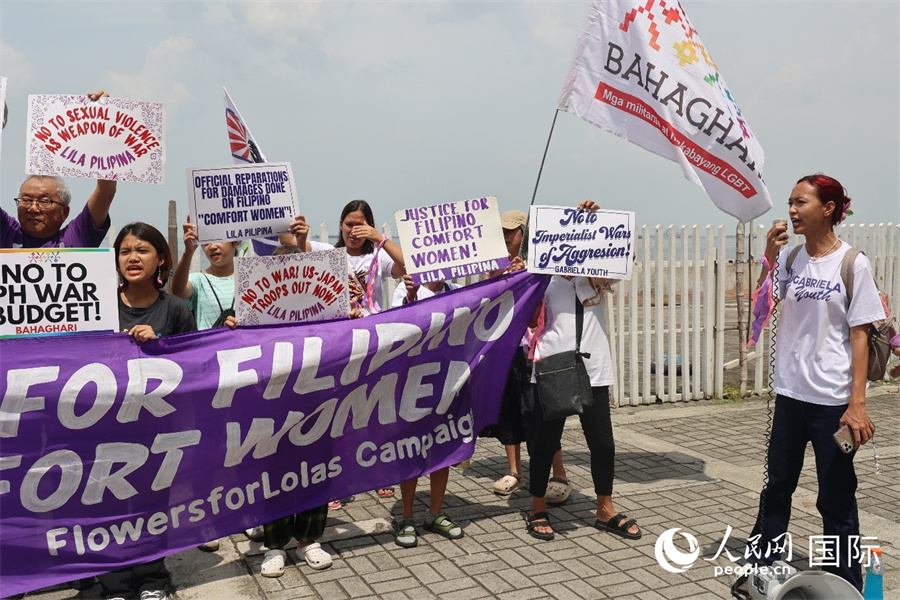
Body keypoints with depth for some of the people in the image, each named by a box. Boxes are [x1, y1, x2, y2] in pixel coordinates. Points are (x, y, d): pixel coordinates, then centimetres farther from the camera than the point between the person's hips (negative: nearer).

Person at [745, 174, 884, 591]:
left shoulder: (852, 264, -8)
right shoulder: (789, 257, 3)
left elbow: (859, 336, -9)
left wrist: (857, 403, -12)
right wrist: (769, 260, -12)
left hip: (833, 399, -4)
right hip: (790, 393, 4)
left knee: (836, 496, 6)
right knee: (777, 485, 18)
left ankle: (844, 584, 23)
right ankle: (759, 562, 33)